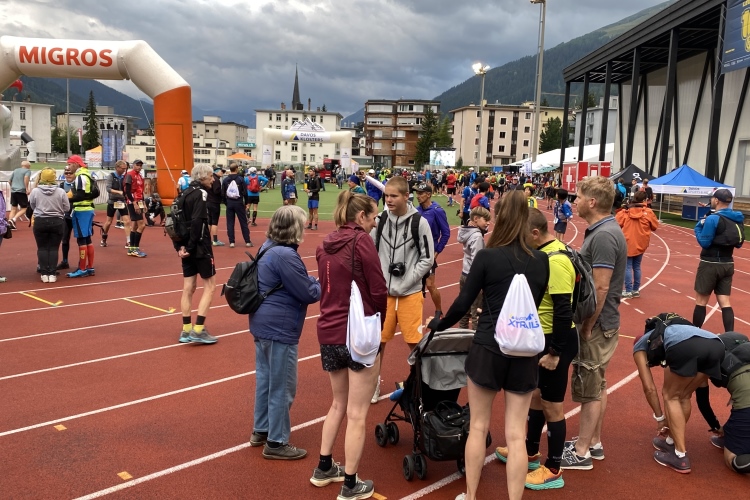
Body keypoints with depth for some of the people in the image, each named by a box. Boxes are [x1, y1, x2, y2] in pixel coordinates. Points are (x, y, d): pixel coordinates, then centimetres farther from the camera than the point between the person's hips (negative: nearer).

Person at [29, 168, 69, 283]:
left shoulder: (35, 191, -5)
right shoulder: (61, 192, -6)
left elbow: (32, 206, 6)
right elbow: (67, 208, -1)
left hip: (40, 222, 0)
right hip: (57, 222, 0)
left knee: (42, 248, 8)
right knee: (54, 248, 5)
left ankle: (44, 274, 8)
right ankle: (52, 274, 4)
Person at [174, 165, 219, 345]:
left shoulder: (186, 193, 13)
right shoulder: (201, 193, -12)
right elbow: (197, 222, -23)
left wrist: (180, 246, 4)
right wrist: (191, 246, -18)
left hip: (187, 248, 8)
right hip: (200, 247, -8)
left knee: (188, 287, 11)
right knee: (210, 285, 1)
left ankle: (186, 330, 15)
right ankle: (198, 329, -2)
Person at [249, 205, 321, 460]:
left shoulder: (268, 248, 8)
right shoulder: (285, 255, -23)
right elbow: (309, 293, -19)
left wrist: (312, 283, 3)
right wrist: (322, 285, 1)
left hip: (264, 324, 10)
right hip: (279, 328, -10)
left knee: (265, 380, 21)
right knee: (282, 387, 2)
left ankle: (261, 431, 34)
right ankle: (276, 443, 13)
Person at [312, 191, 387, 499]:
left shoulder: (325, 245, 9)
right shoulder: (361, 240, -12)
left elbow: (325, 289, 12)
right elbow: (378, 290, -12)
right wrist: (377, 323, 4)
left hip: (329, 332, 7)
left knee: (339, 404, 24)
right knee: (357, 413, 5)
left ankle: (324, 468, 34)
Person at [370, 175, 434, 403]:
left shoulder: (419, 222, -7)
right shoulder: (380, 220, 0)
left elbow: (428, 258, -4)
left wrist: (406, 281, -10)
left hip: (410, 292, -2)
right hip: (383, 291, 3)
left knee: (415, 341, 4)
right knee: (378, 338, 9)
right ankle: (374, 382, 27)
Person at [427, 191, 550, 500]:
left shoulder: (487, 256, -11)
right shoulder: (541, 260, 0)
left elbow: (463, 303, -7)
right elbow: (536, 304, 11)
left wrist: (438, 325, 10)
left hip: (489, 347, -2)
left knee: (478, 427, 13)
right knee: (516, 434, 8)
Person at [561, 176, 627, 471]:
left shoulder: (604, 236, -23)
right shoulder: (601, 230, 9)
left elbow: (600, 288, -25)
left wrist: (587, 327, -19)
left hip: (597, 325, -10)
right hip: (598, 322, 10)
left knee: (590, 389, 1)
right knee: (597, 386, 18)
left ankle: (581, 453, 13)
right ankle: (593, 442, 32)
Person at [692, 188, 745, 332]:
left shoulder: (713, 218, -17)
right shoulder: (738, 219, 5)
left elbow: (704, 243, -14)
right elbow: (738, 244, 13)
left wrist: (699, 226, -3)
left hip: (710, 264, -6)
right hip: (728, 264, 6)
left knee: (701, 301, 6)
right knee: (725, 302, 8)